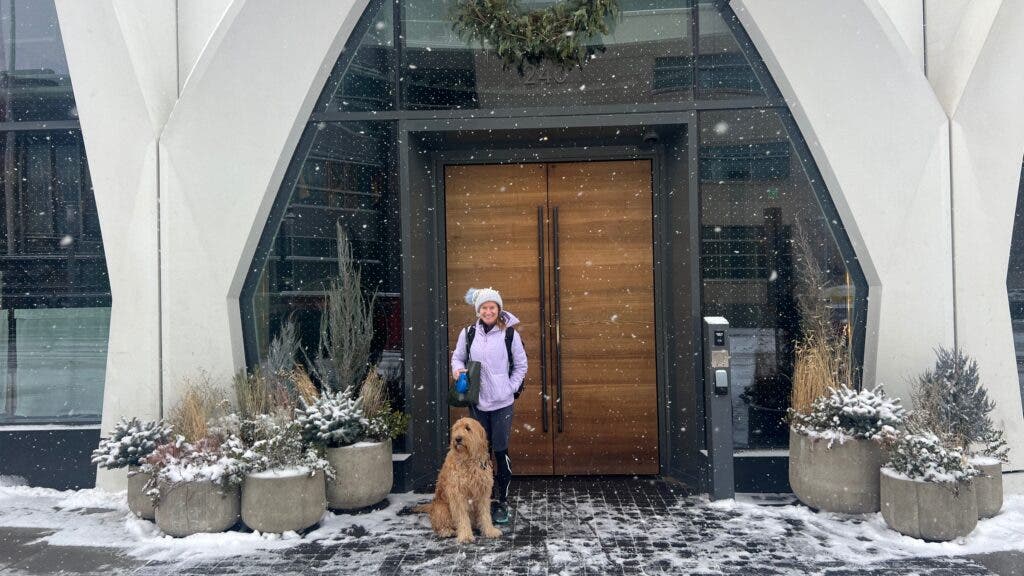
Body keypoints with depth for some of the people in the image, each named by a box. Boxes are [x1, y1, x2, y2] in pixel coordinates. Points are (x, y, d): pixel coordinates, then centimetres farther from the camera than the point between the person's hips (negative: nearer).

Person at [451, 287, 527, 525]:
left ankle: (502, 501, 14)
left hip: (502, 403, -2)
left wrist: (510, 388, -5)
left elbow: (521, 365, 3)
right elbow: (457, 358, 13)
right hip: (477, 402, 2)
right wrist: (458, 369, -8)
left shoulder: (510, 334, -5)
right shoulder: (468, 333, 1)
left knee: (501, 451, 0)